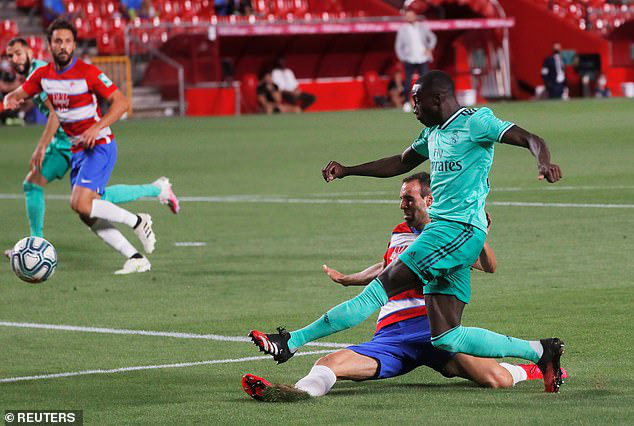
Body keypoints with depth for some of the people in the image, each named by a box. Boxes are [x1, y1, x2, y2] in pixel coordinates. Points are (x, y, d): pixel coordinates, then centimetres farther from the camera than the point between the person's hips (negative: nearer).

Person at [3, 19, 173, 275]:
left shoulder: (87, 73, -15)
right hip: (76, 150, 7)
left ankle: (137, 222, -5)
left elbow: (121, 102, -14)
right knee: (87, 215, 0)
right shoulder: (43, 75, 3)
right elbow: (17, 95, 15)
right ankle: (136, 259, 3)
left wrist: (97, 127, -26)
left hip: (99, 147, -7)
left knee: (80, 203, -23)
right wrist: (11, 100, -11)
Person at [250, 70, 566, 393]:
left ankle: (292, 341, -10)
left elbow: (531, 139, -13)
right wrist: (346, 171, 31)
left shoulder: (476, 122, -5)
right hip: (441, 230, 10)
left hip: (458, 229, -10)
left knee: (382, 287, -11)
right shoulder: (433, 132, 21)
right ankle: (539, 351, 6)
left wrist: (544, 163, -34)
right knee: (446, 337, 2)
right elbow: (401, 163, 36)